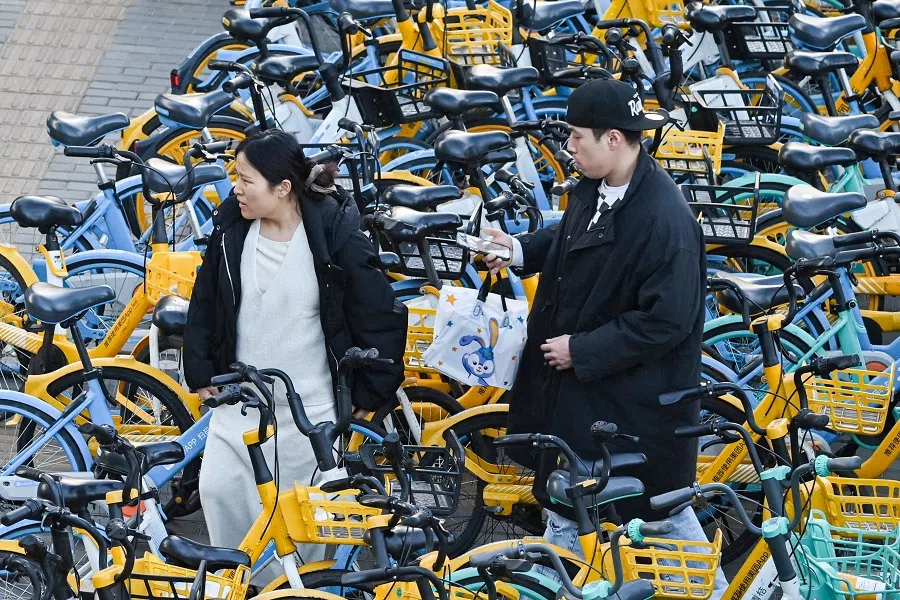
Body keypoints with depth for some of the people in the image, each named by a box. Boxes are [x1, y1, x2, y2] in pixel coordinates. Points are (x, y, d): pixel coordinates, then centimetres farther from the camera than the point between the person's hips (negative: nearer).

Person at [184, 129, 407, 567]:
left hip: (310, 407, -4)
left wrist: (369, 395, -5)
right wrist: (201, 373, 8)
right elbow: (204, 304, 9)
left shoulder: (336, 237, -18)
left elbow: (382, 318, -9)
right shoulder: (231, 228, -5)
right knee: (218, 489, -1)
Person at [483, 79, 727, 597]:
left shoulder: (664, 217, -30)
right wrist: (518, 249, 3)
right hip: (579, 381, 9)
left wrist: (581, 350, -23)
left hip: (637, 396, -9)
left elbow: (667, 320, -28)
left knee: (661, 507, 7)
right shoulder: (597, 188, -3)